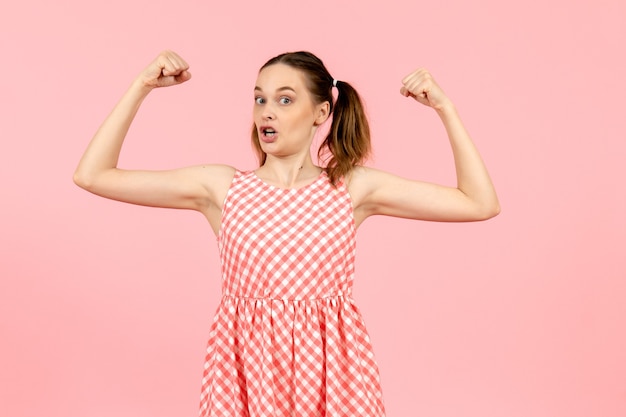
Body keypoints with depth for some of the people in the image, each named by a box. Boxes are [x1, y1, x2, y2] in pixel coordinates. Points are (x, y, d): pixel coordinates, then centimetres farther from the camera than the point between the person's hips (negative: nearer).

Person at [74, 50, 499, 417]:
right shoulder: (222, 187, 0)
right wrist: (142, 87, -3)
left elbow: (481, 204, -1)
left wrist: (444, 107, -5)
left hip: (330, 366, 0)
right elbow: (92, 175, -1)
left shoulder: (354, 186, 1)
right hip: (248, 366, 0)